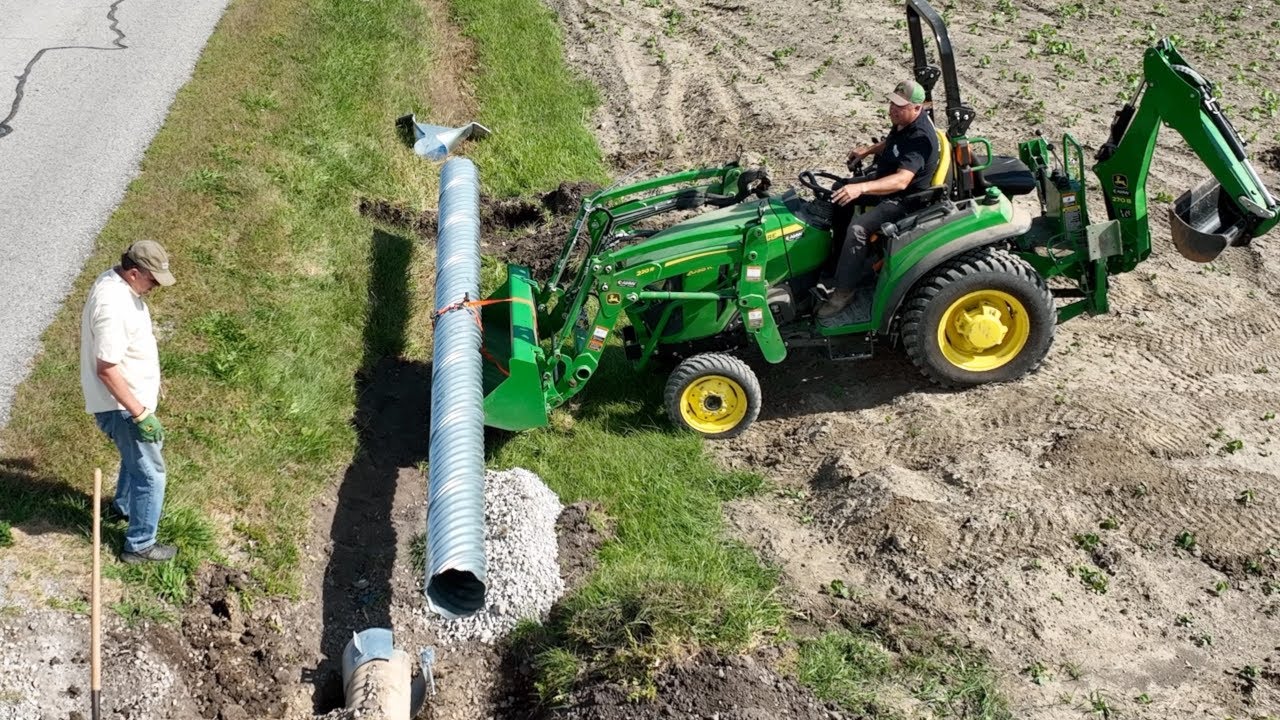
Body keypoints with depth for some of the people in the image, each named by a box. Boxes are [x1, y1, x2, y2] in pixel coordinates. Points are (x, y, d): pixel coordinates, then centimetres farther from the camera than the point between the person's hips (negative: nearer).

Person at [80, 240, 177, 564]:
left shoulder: (116, 282, 0)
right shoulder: (113, 307, -32)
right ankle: (140, 546, 15)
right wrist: (141, 414, -28)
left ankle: (123, 504, 55)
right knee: (151, 473, 2)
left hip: (131, 398, 10)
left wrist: (151, 380, 25)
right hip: (121, 406, -10)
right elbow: (106, 369, -31)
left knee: (136, 455, 31)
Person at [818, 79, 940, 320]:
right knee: (841, 193, 13)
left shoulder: (920, 138, -31)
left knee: (858, 228, -28)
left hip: (905, 197, -10)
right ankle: (842, 255, 21)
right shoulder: (904, 122, -2)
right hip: (886, 182, 10)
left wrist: (861, 188, -54)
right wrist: (868, 150, 7)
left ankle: (844, 290, -17)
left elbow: (901, 181, -44)